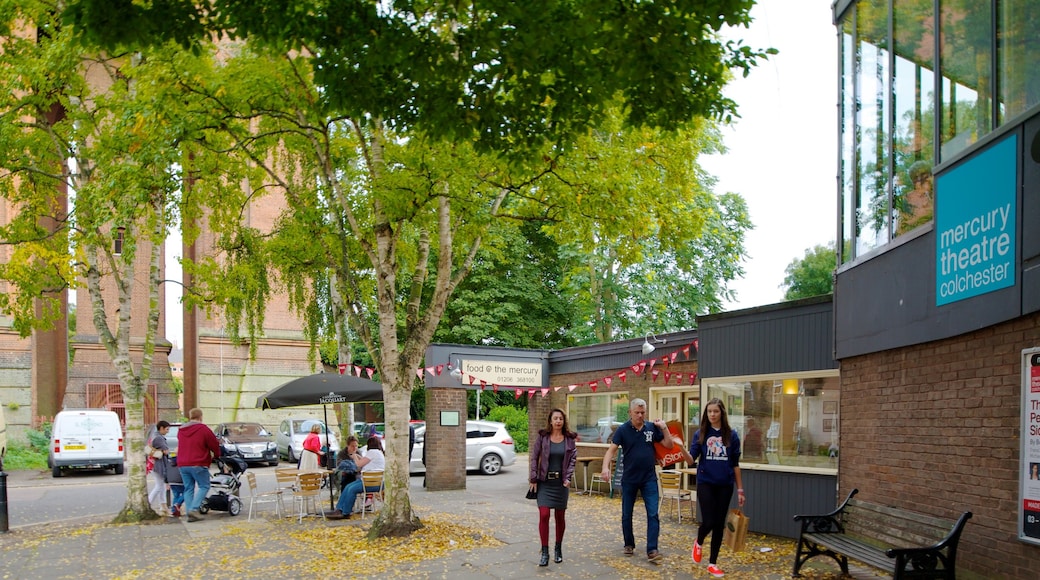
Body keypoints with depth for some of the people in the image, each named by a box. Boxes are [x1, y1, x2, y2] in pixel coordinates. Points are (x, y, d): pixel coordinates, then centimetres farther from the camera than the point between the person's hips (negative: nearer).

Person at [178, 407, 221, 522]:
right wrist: (216, 456, 17)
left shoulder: (181, 431, 12)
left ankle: (190, 514, 4)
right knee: (204, 486, 2)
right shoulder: (204, 429, -7)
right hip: (198, 464, -6)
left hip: (182, 465, 6)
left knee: (188, 489, 10)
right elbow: (214, 446, -2)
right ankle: (194, 509, -13)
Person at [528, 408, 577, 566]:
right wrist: (533, 478, -6)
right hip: (544, 482, -1)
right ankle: (544, 552, -5)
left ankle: (558, 549, 26)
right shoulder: (542, 437, -2)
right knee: (543, 515, -10)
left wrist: (568, 477, -13)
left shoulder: (570, 439, 1)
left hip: (561, 482, 1)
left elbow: (573, 459, 0)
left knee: (560, 516, 9)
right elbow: (534, 458, 0)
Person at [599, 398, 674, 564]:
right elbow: (611, 450, -12)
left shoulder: (652, 428, -1)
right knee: (626, 514, 11)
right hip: (629, 479, 0)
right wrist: (605, 467, -28)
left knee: (653, 514, -8)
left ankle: (652, 550, -8)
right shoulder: (623, 430, -7)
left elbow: (669, 445, 4)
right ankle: (629, 545, 28)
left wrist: (664, 428, -9)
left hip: (649, 479, 1)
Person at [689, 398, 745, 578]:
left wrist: (740, 489, 6)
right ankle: (698, 543, 26)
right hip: (705, 483, -1)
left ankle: (713, 563, 17)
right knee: (708, 522, -9)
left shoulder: (731, 435, 1)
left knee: (719, 524, 5)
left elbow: (735, 464, 6)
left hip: (725, 485, 1)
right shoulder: (701, 434, 0)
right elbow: (691, 458, -7)